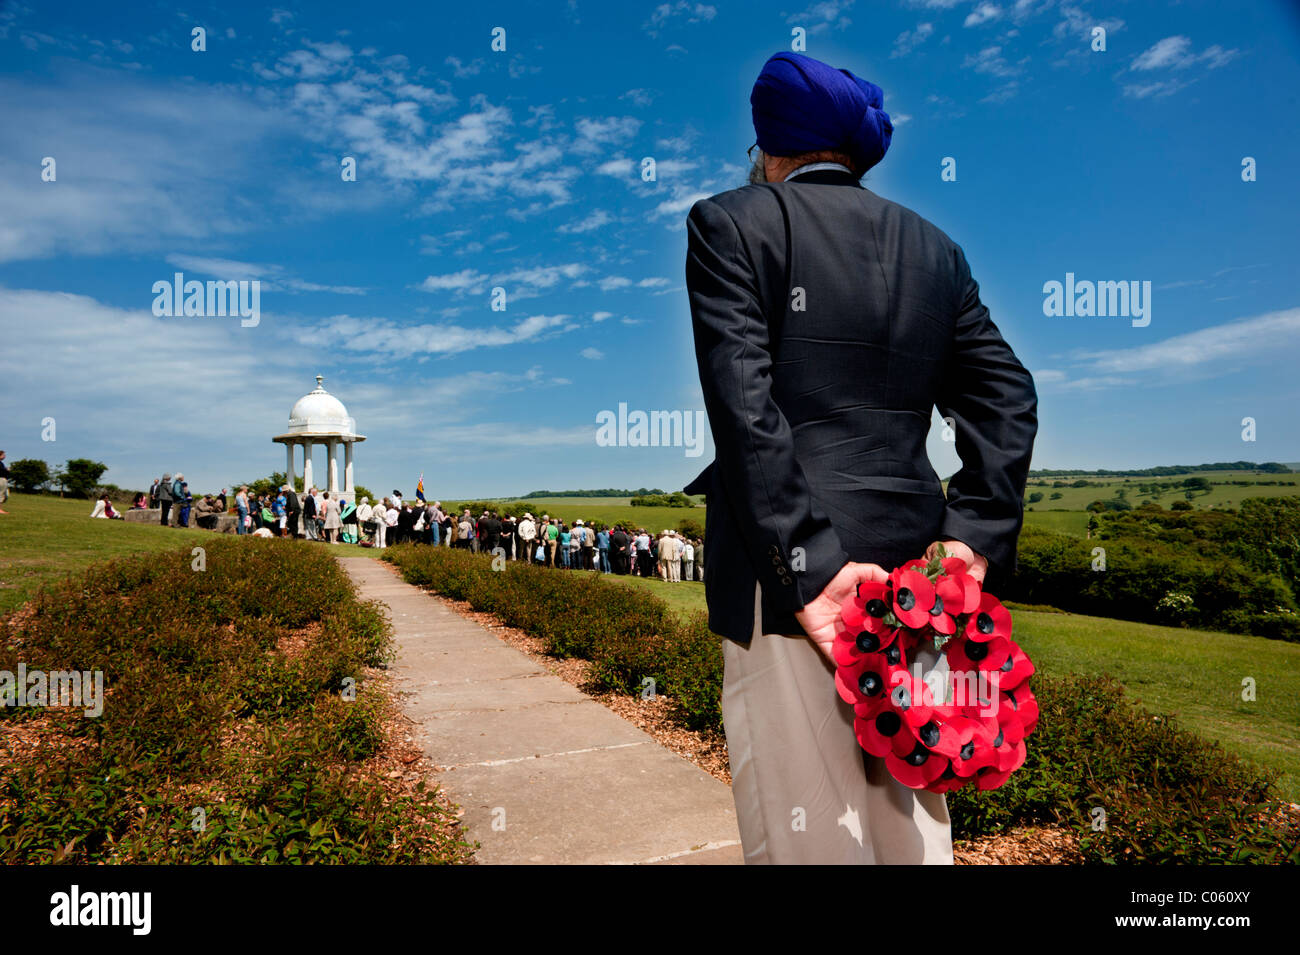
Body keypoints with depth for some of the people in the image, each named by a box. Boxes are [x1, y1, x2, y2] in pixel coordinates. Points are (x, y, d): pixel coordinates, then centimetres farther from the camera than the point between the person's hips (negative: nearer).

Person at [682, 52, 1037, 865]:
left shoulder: (731, 224, 0)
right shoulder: (934, 248, 16)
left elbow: (745, 407, -13)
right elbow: (1008, 397, 8)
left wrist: (804, 564, -14)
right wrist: (974, 538, 2)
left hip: (789, 573, -5)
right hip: (913, 566, 6)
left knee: (807, 828, 5)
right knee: (913, 822, 18)